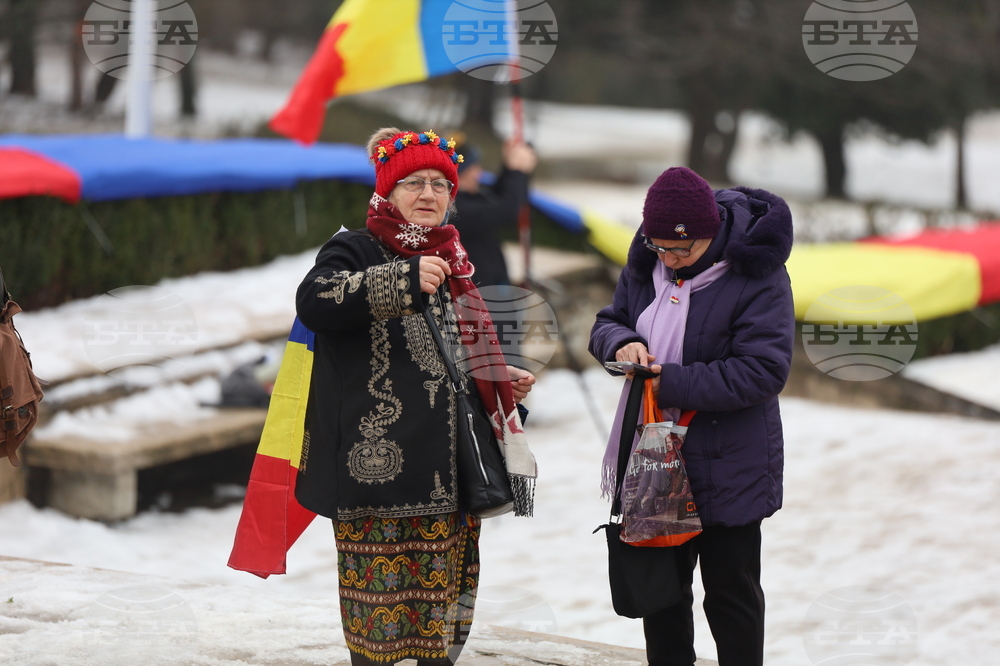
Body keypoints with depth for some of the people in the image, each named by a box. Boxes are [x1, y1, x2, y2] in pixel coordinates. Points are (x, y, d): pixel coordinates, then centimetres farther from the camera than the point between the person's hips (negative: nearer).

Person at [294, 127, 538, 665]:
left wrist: (502, 381, 13)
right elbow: (314, 301, -26)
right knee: (378, 589, -5)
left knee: (440, 580, 11)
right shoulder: (355, 251, -3)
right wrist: (403, 279, -31)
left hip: (444, 464, 7)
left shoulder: (451, 262, 19)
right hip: (374, 459, -7)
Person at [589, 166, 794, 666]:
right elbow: (608, 321, 13)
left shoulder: (756, 275, -18)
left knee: (731, 595, 5)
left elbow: (763, 371, -22)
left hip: (727, 468, -6)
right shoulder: (645, 265, 1)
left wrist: (671, 383, -24)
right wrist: (621, 343, -12)